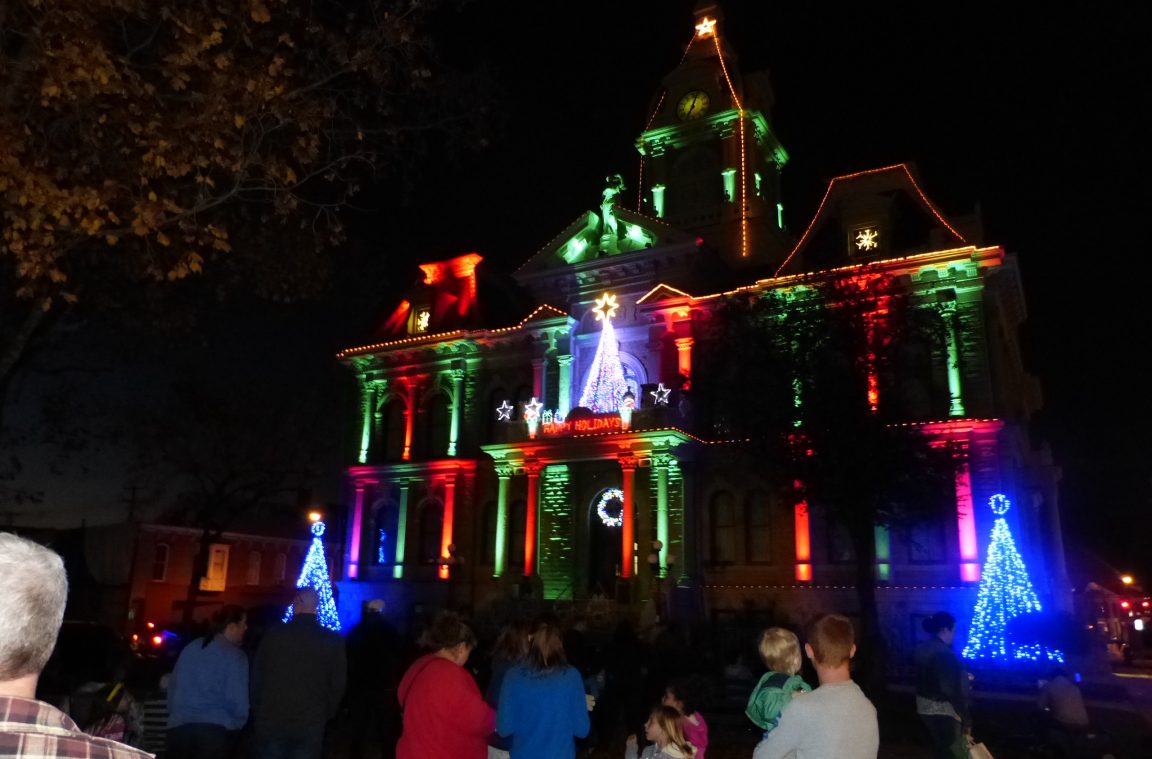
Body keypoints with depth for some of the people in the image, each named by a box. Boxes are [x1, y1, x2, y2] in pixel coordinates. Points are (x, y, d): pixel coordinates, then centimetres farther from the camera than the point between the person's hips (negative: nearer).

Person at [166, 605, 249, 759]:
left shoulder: (190, 648, 14)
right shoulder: (235, 655, -4)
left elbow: (173, 686, 18)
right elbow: (238, 700, -9)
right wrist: (238, 724, 8)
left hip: (179, 726, 5)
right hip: (216, 729, -5)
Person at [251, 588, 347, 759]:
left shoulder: (273, 635, -4)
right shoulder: (333, 641, -4)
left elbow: (257, 679, 2)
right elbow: (337, 685, 0)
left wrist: (258, 713, 15)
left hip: (270, 722, 0)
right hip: (310, 726, 0)